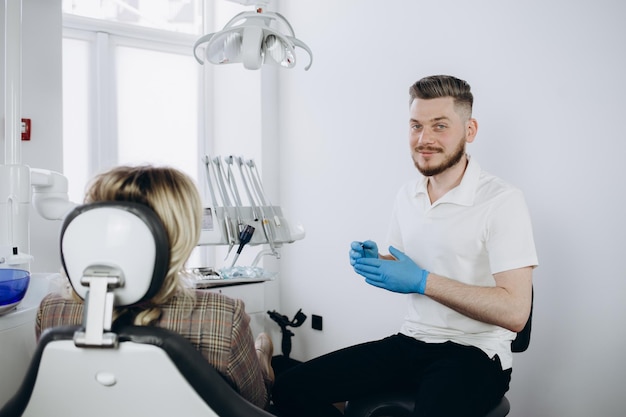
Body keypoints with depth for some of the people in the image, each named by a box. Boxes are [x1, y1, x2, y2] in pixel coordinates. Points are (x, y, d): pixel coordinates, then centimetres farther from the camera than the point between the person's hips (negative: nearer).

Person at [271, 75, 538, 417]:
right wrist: (375, 263, -3)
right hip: (410, 342, 5)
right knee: (290, 388, -9)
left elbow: (514, 312, -19)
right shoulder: (407, 196, 7)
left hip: (475, 352, -5)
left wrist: (423, 281, -20)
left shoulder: (502, 201, -13)